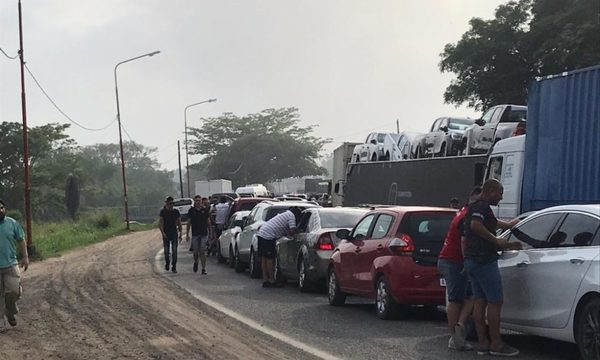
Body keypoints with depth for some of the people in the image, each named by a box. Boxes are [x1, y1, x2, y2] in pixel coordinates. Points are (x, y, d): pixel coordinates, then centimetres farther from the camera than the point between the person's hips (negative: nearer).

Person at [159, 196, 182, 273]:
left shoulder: (176, 212, 6)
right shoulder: (163, 212, -1)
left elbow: (179, 223, 11)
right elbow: (160, 224, -4)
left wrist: (180, 234, 7)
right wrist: (163, 232, -15)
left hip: (174, 233, 1)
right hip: (166, 234, -1)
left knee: (174, 250, -7)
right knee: (166, 251, 5)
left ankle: (174, 267, -4)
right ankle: (167, 264, 30)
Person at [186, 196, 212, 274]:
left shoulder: (205, 210, 4)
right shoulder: (191, 210, 4)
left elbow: (208, 222, 9)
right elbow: (188, 223, 7)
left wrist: (210, 232, 7)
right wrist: (187, 234, 3)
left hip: (204, 234, -1)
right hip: (195, 234, 1)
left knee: (203, 252, -5)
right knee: (196, 252, 3)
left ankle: (204, 269, -2)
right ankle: (196, 263, 33)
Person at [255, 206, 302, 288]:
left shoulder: (286, 214, 26)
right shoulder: (291, 216, -2)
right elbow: (292, 231, -10)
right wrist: (289, 233, 9)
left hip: (261, 233, 10)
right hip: (268, 235, -10)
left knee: (264, 258, 11)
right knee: (270, 259, -3)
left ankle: (265, 280, 15)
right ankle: (272, 281, 1)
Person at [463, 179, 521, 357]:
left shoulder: (476, 207, 22)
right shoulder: (481, 207, -11)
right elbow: (476, 225, -30)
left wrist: (506, 245, 43)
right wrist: (496, 240, -22)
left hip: (472, 260, 10)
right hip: (484, 261, -10)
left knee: (480, 302, 9)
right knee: (495, 302, -5)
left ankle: (483, 343, 10)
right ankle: (496, 344, -3)